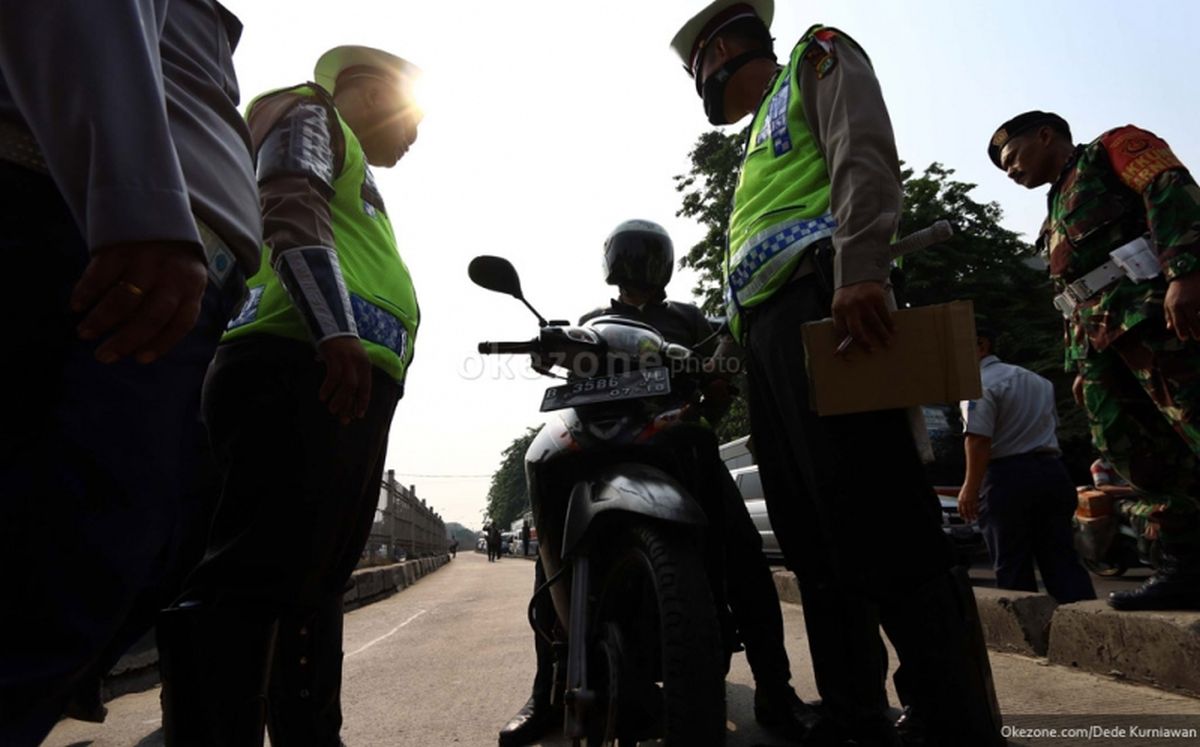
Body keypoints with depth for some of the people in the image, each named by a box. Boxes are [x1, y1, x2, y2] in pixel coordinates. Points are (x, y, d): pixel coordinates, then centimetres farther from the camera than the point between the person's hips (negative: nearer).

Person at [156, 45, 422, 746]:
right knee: (255, 571, -17)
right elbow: (293, 211, -9)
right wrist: (337, 330, -23)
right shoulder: (311, 114, 12)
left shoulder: (356, 176, 38)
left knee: (318, 581, 8)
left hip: (352, 386, 10)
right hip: (305, 370, -10)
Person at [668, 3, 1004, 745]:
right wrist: (729, 355, 22)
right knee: (815, 543, 3)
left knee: (881, 529, -17)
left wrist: (859, 267, -23)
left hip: (820, 298, -9)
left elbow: (865, 153, -6)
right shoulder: (763, 138, 38)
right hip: (765, 326, 9)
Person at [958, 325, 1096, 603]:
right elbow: (1051, 426, 25)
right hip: (1053, 472, 8)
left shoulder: (979, 384, -11)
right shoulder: (1038, 381, 18)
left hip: (1006, 478, -7)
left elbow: (978, 439, -19)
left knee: (1012, 567, 2)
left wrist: (970, 486, -15)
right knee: (1062, 559, 8)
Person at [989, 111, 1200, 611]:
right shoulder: (1057, 214, 31)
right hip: (1104, 343, 8)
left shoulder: (1113, 148, 10)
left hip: (1156, 314, -8)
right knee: (1142, 460, 3)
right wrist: (1079, 364, 18)